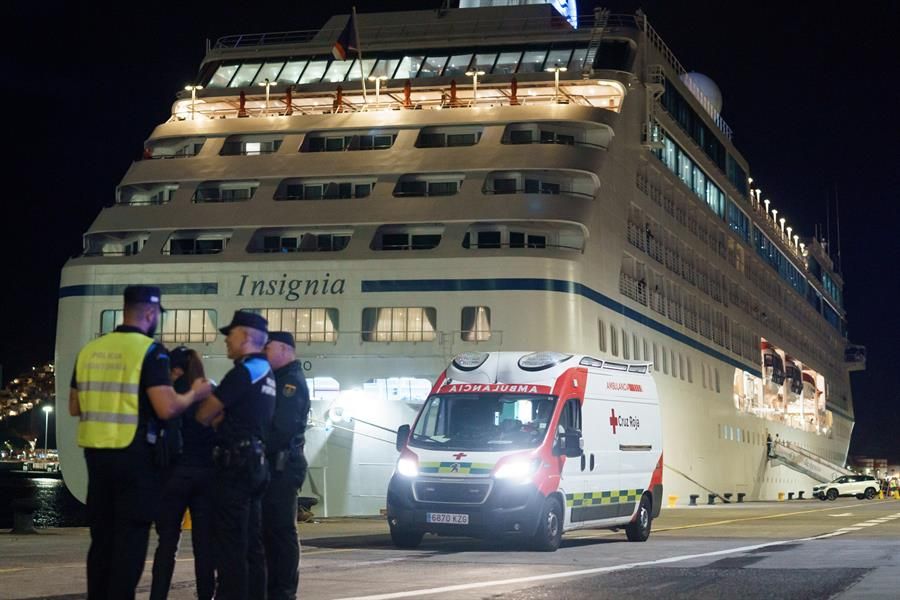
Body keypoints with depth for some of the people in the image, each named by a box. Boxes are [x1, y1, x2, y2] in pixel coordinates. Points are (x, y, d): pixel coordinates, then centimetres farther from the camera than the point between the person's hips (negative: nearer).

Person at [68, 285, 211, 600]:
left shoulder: (89, 350, 9)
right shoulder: (150, 350, -10)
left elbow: (75, 407, 15)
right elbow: (166, 408, -18)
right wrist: (195, 393, -1)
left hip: (95, 452, 6)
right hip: (133, 455, -6)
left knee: (101, 535, 14)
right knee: (130, 538, 0)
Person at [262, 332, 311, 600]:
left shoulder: (292, 381, -11)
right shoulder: (281, 379, 21)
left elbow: (282, 427, -21)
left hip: (282, 465, -10)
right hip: (275, 464, 10)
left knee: (281, 529, -7)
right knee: (270, 528, 12)